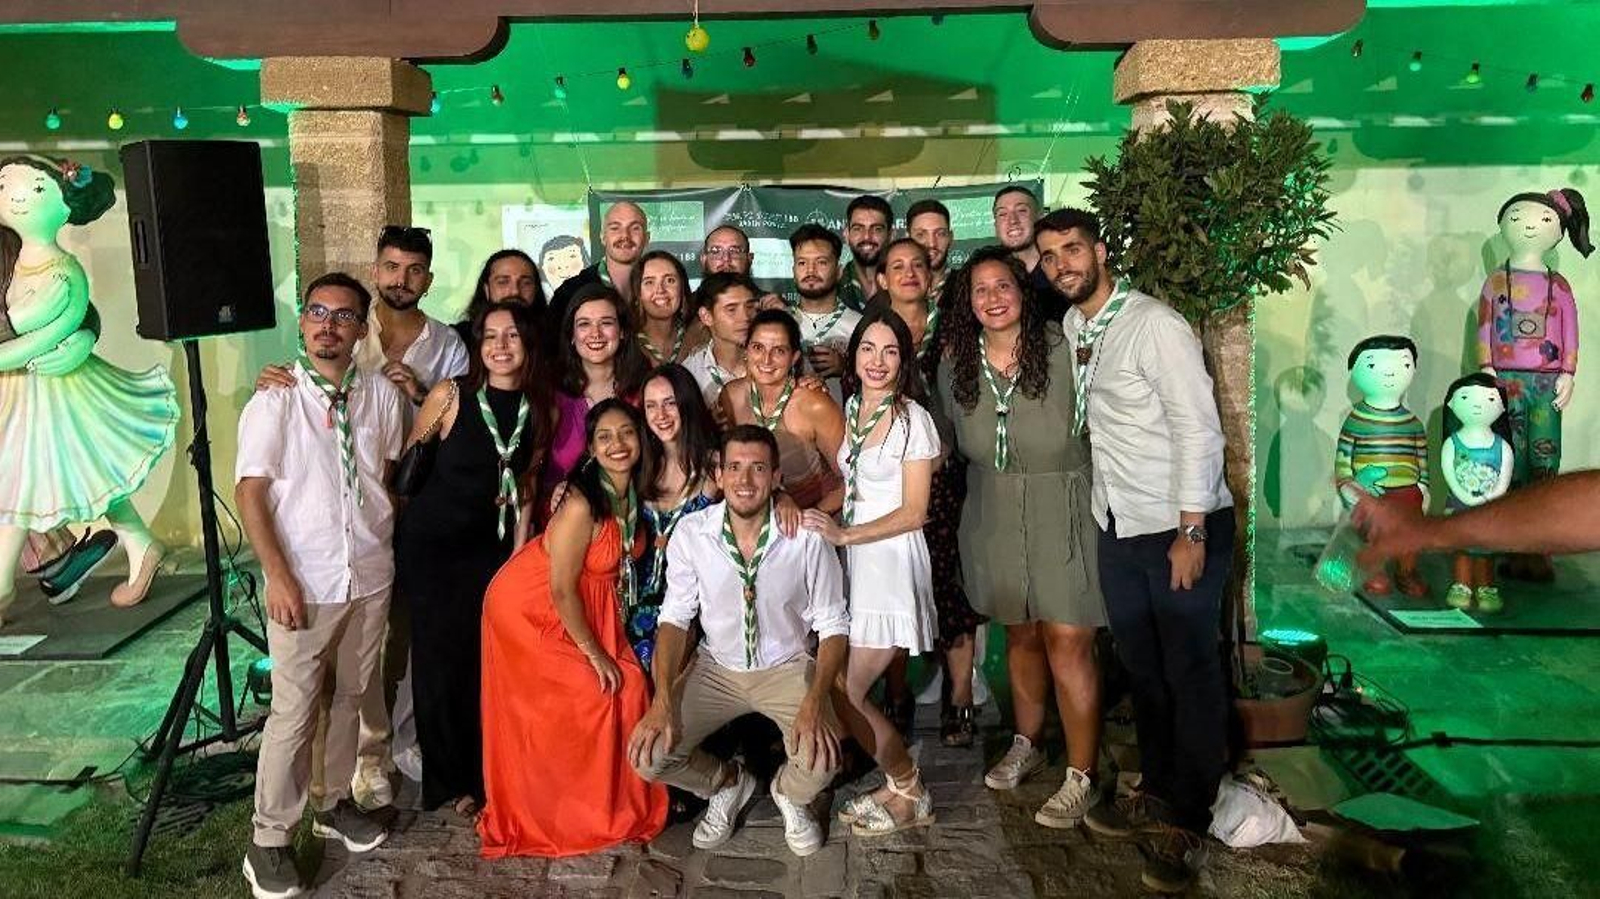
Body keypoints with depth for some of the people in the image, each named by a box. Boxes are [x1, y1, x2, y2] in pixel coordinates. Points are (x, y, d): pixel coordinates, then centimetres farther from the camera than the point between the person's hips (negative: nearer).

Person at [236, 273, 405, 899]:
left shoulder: (382, 396, 3)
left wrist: (387, 539, 7)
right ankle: (269, 840, 13)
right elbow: (250, 491, -8)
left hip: (370, 577, 4)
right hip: (305, 582, -4)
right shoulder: (275, 400, -7)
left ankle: (334, 803, 34)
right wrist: (277, 575, -14)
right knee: (294, 712, 0)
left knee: (349, 698, 16)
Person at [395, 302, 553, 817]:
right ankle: (448, 781, 20)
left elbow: (525, 486, 7)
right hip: (432, 543, -3)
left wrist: (518, 554, 5)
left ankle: (479, 774, 22)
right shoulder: (451, 395, -13)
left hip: (491, 547, 3)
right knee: (439, 659, 3)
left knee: (486, 658, 5)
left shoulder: (542, 409, -1)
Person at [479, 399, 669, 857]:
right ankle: (546, 815, 16)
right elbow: (562, 591, -23)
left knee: (627, 685, 0)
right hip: (531, 609, -7)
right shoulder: (581, 504, -28)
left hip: (587, 608, 7)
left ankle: (615, 805, 16)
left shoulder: (635, 493, -7)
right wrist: (593, 652, -15)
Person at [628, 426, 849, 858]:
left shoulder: (806, 537, -17)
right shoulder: (691, 532, -13)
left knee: (821, 759, -28)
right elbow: (675, 618, -6)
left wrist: (815, 701, -26)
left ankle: (789, 794, 13)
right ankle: (727, 783, 17)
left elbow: (833, 626, -10)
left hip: (788, 668, -2)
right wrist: (663, 700, -19)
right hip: (716, 668, 2)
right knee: (647, 754, -17)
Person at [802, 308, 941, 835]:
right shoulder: (852, 409, 12)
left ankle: (908, 794, 12)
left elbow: (914, 513, -10)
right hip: (853, 561, 7)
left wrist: (843, 534, -15)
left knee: (844, 692, -8)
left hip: (892, 561, -7)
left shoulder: (912, 418, -8)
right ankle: (904, 787, 21)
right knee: (837, 688, 4)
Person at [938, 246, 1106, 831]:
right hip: (995, 519, 4)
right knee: (1019, 634, 16)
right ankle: (1026, 745, 36)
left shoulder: (1063, 350, -12)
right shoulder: (955, 369, 1)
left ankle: (1081, 777, 8)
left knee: (1067, 643, -5)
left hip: (1063, 514, -4)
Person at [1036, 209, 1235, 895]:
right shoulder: (1070, 328, 7)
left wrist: (1191, 532, -18)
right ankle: (1156, 794, 33)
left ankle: (1185, 824, 15)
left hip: (1182, 527, -7)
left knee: (1190, 674, 3)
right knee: (1141, 668, 17)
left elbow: (1198, 429, -17)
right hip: (1118, 527, 7)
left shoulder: (1155, 324, -15)